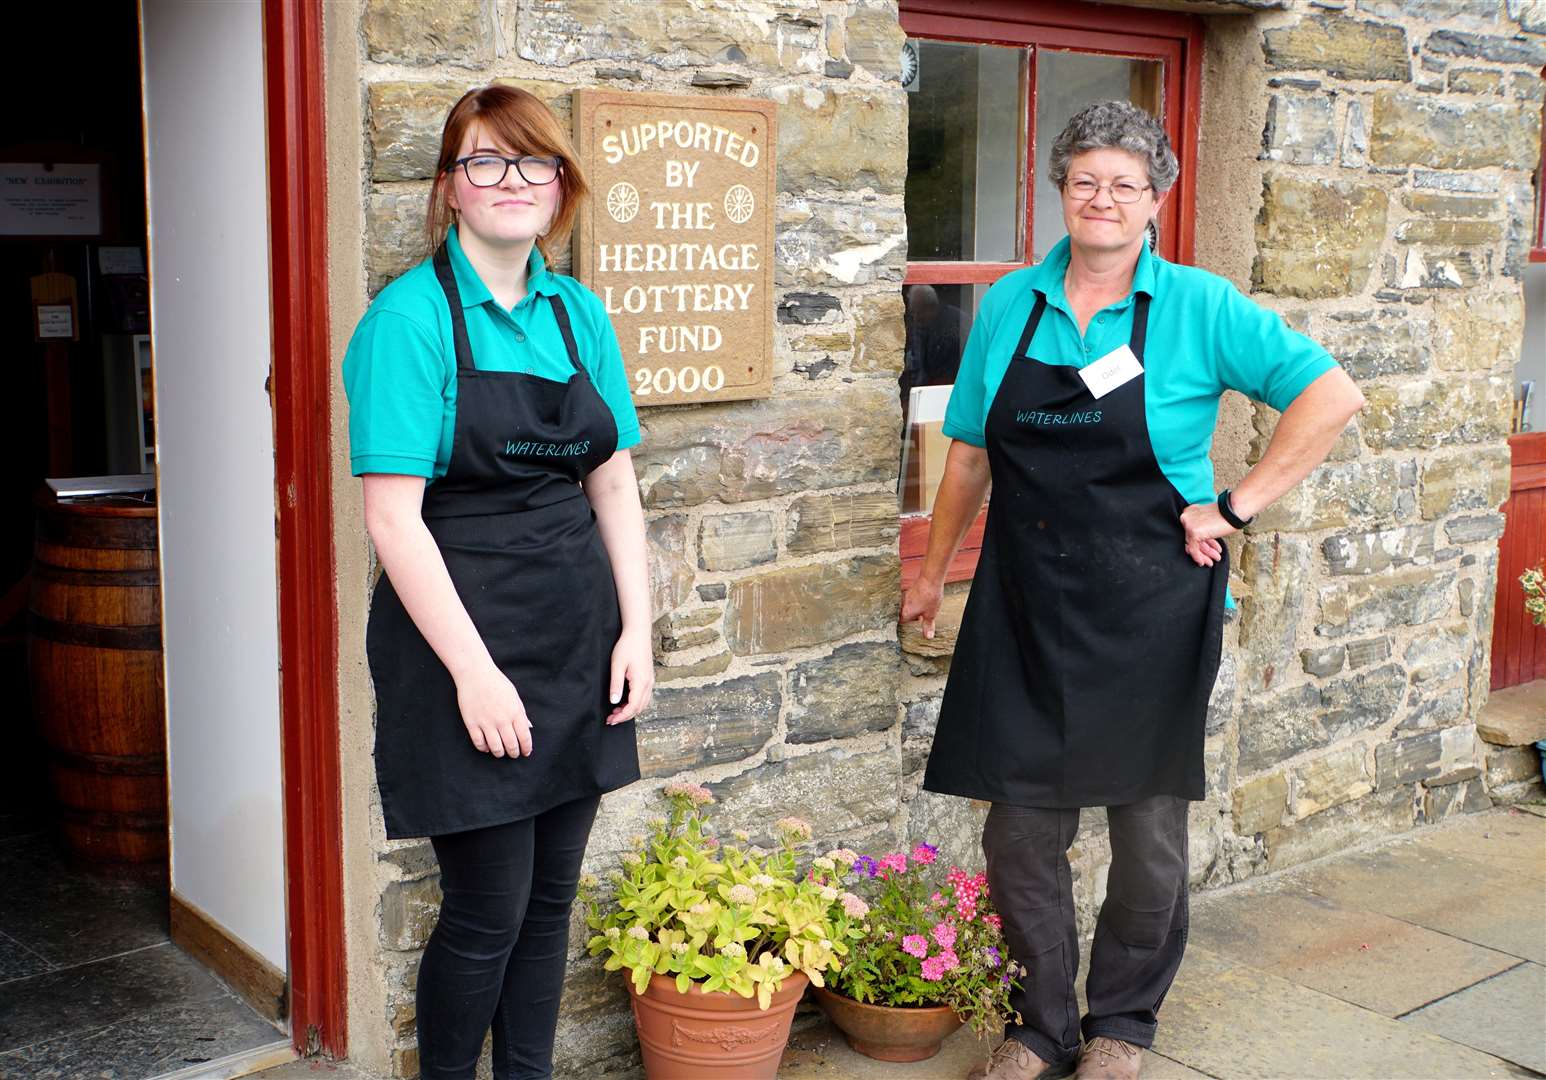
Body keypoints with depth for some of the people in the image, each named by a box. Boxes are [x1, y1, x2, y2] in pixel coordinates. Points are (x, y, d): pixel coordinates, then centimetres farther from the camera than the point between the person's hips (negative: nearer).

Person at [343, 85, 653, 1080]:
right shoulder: (411, 317, -10)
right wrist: (473, 670, -18)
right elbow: (393, 516, -15)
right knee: (490, 908, 2)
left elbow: (614, 485, 11)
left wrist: (636, 629, 3)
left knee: (551, 895, 14)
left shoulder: (578, 313, 8)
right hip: (464, 632, -6)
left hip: (576, 640, 6)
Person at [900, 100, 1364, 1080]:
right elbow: (972, 451, 14)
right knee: (1021, 831, 5)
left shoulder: (1198, 307, -4)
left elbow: (1334, 396, -7)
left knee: (1150, 833, 9)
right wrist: (935, 570, 19)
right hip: (1026, 606, 2)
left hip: (1152, 610, -2)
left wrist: (1235, 507, -11)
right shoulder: (1011, 304, 6)